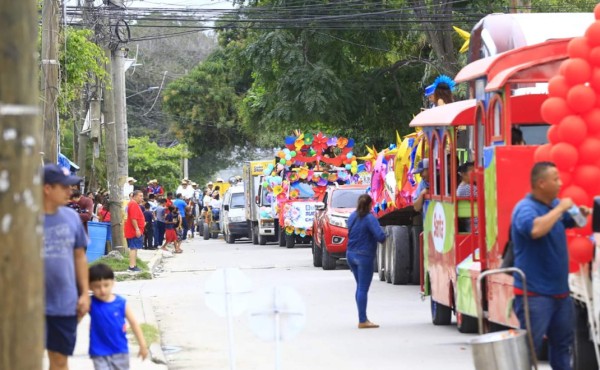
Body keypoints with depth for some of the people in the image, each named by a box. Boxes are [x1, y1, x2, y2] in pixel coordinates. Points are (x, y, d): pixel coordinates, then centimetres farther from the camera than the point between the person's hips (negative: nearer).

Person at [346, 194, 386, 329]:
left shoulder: (352, 216, 7)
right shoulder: (370, 219, -15)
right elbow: (381, 236, -24)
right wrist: (382, 239, -2)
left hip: (350, 254, 7)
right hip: (364, 256, -7)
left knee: (360, 286, 17)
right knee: (363, 289, -4)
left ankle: (363, 318, 22)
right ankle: (362, 321, -4)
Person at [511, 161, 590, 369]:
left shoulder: (554, 204, 9)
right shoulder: (525, 208, -17)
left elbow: (571, 222, 27)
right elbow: (536, 229, -38)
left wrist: (581, 213, 3)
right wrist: (560, 208, -25)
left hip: (560, 291, 9)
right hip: (534, 295, -9)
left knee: (562, 343, 18)